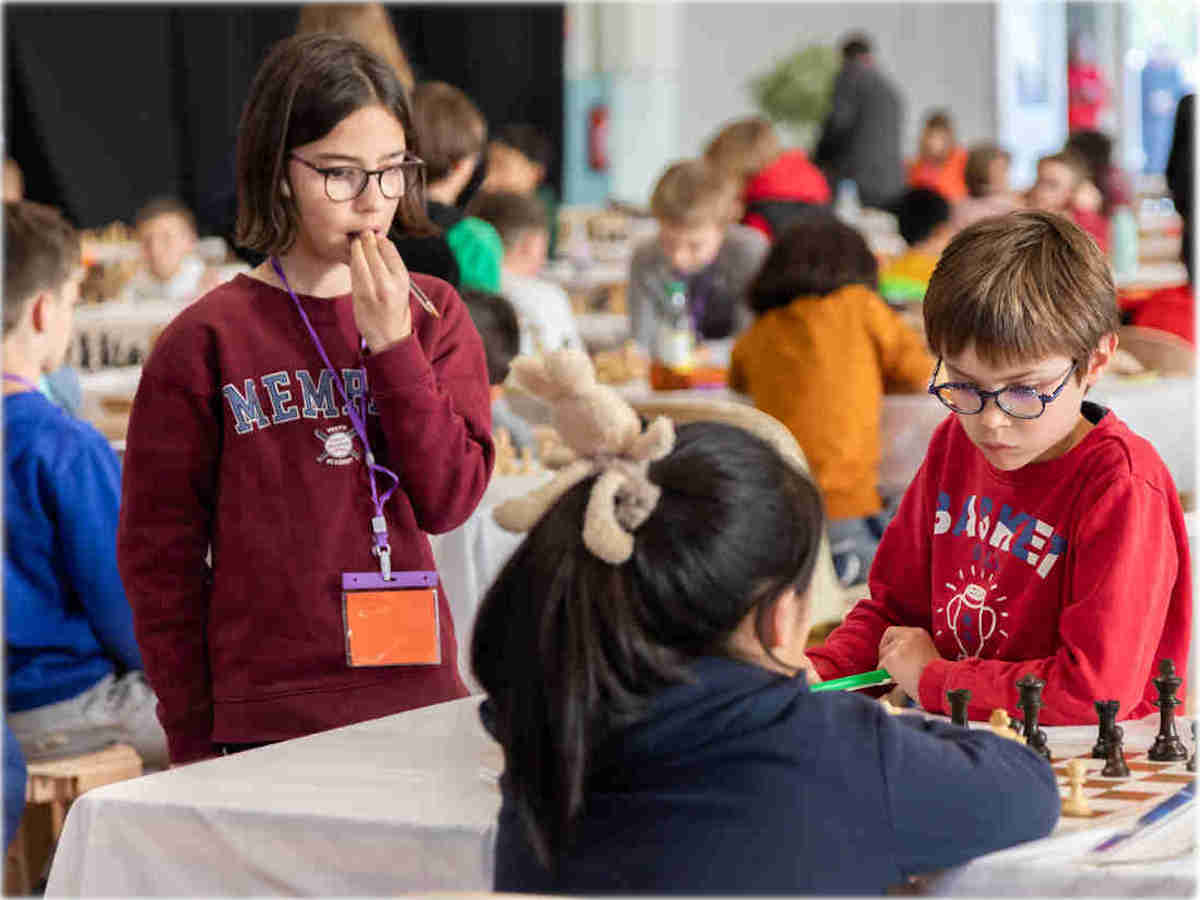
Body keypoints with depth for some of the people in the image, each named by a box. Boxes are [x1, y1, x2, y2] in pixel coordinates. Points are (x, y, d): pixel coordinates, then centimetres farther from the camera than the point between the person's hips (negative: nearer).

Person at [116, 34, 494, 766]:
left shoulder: (431, 316, 7)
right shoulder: (207, 341, -3)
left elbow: (451, 500, -2)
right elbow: (158, 552, 1)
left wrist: (392, 343, -11)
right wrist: (193, 739, -1)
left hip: (418, 703, 3)